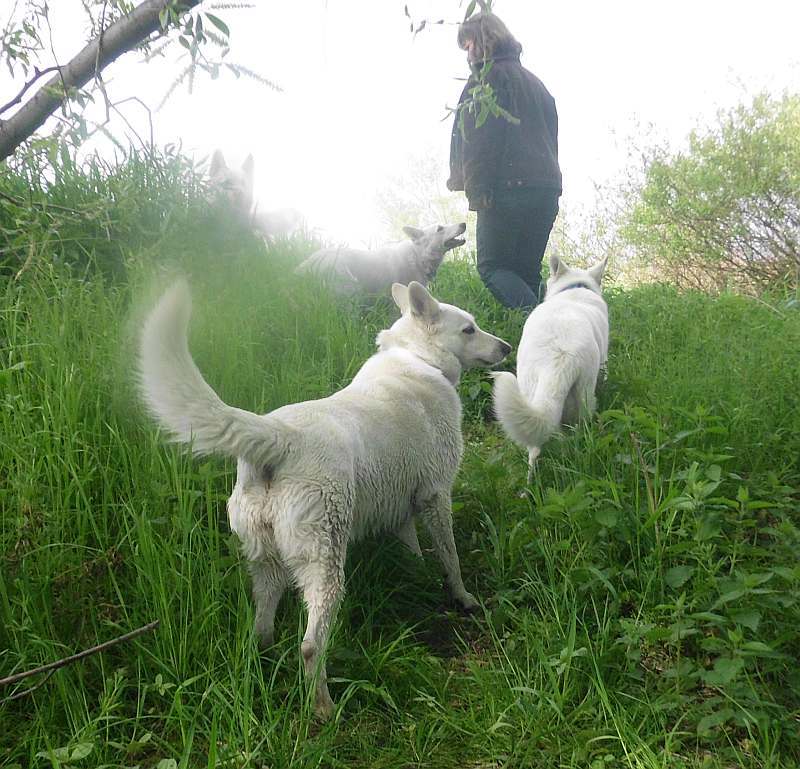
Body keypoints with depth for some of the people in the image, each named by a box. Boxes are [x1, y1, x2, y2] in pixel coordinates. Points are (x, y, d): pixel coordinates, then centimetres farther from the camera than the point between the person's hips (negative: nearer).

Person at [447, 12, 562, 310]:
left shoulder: (488, 75, 1)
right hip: (547, 188, 8)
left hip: (508, 185, -8)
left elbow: (479, 136, -11)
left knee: (492, 266, -4)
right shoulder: (534, 81, 27)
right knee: (526, 272, 11)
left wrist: (475, 188, -15)